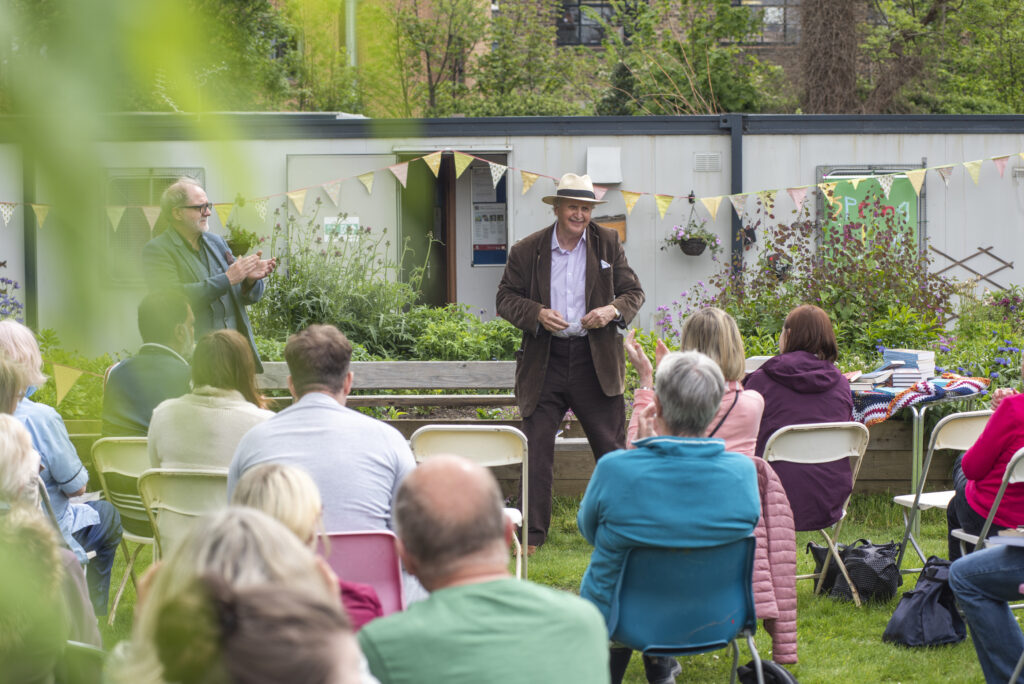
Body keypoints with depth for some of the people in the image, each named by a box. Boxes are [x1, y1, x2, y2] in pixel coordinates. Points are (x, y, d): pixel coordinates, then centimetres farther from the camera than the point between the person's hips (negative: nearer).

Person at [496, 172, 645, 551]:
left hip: (595, 360, 0)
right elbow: (505, 299, 4)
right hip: (544, 361, 0)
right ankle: (532, 533, 8)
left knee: (612, 447, 4)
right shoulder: (526, 251, 1)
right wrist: (537, 314, -15)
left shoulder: (608, 243, 5)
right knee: (536, 450, 1)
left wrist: (613, 310, -13)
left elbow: (633, 292, 8)